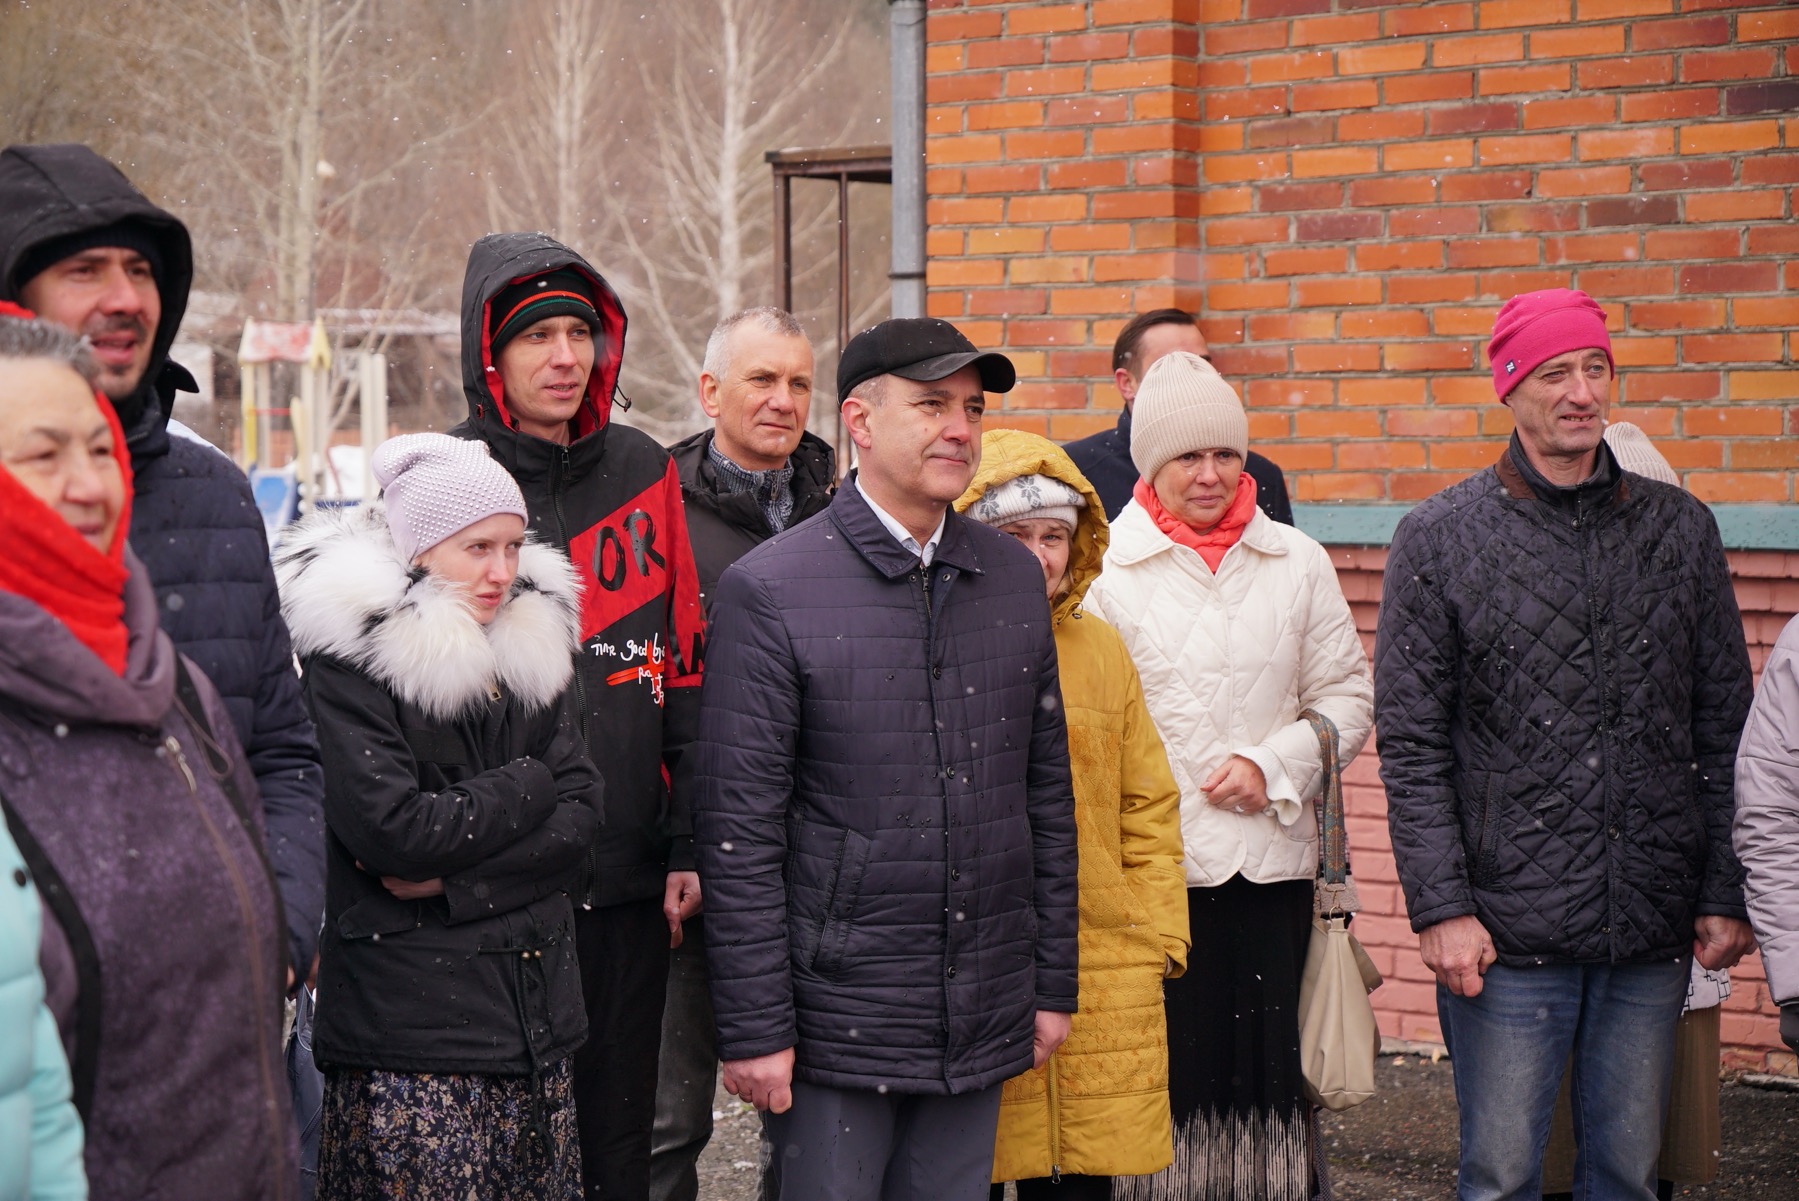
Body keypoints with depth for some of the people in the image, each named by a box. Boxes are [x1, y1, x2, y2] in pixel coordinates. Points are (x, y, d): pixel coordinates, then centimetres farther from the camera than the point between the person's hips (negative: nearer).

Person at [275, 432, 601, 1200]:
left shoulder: (530, 640, 11)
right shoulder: (348, 654, -8)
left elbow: (579, 819, 4)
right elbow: (390, 830, -18)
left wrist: (456, 877, -10)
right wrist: (527, 787, -6)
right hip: (410, 1027, -5)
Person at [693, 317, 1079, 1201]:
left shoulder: (1015, 578, 9)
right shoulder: (769, 591, -8)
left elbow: (1047, 792, 13)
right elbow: (737, 831, -9)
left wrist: (1054, 984, 11)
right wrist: (755, 1029, -11)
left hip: (983, 1024, 5)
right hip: (836, 1023, -4)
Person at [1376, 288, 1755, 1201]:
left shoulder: (1680, 529, 8)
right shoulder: (1440, 537, 0)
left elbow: (1726, 730, 10)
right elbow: (1412, 743, -3)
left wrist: (1726, 894, 5)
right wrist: (1441, 905, -9)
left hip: (1654, 927, 3)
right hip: (1510, 931, -2)